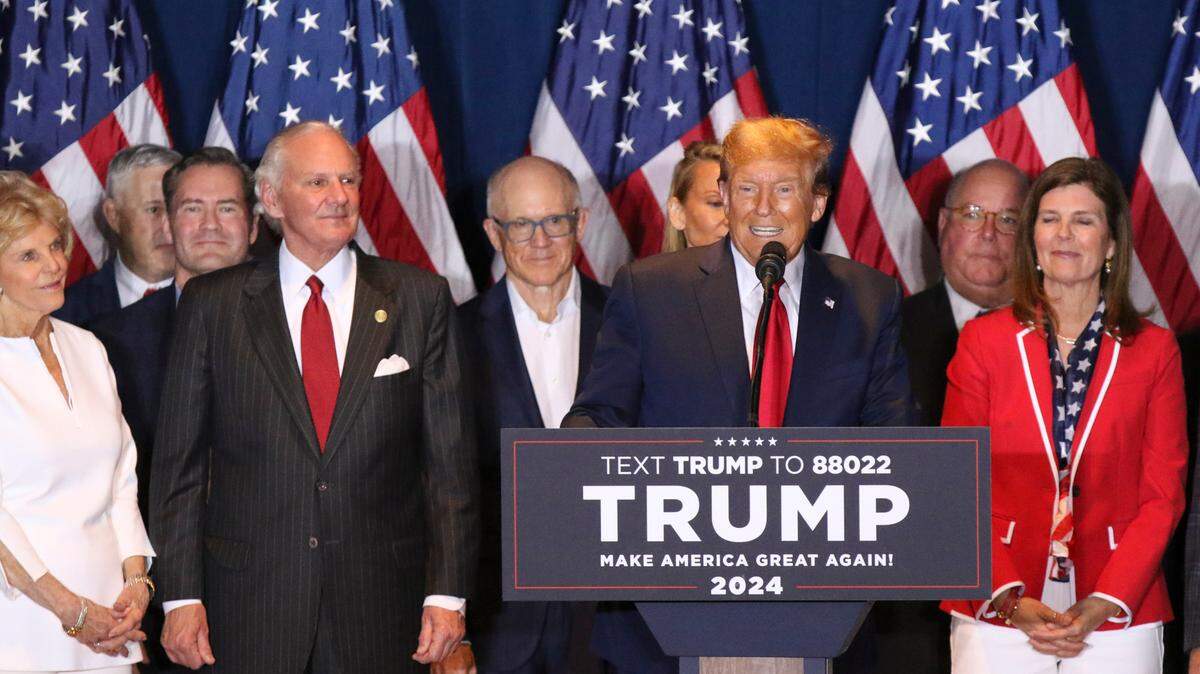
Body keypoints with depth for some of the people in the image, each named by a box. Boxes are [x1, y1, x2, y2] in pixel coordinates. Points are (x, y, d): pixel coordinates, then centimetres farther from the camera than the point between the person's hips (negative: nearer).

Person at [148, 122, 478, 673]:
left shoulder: (420, 299, 4)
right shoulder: (211, 303, 3)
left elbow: (450, 459, 3)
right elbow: (178, 463, 4)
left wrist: (448, 592, -3)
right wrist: (181, 596, -2)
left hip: (381, 606, 0)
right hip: (249, 604, 0)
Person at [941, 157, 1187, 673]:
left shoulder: (1154, 350, 5)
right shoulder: (983, 340, 4)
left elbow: (1163, 496, 2)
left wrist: (1105, 603, -10)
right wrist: (1008, 597, -10)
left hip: (1118, 616, 0)